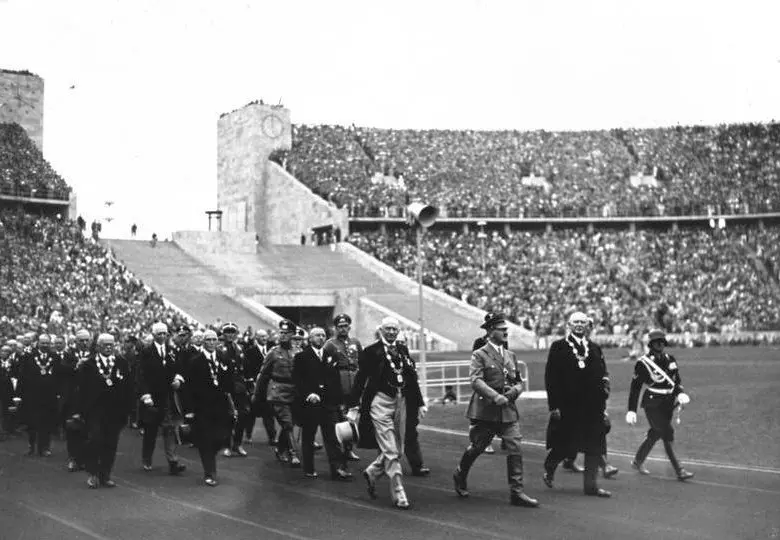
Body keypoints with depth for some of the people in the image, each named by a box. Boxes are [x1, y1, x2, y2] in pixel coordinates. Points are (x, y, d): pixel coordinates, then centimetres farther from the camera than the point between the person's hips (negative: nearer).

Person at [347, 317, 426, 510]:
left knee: (398, 450, 12)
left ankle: (372, 472, 36)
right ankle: (398, 494, 1)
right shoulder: (371, 351, -3)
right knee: (391, 452, -6)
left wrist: (420, 403, 9)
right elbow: (360, 380, -3)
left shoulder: (403, 350, 12)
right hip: (381, 402, -6)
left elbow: (412, 378, 14)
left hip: (401, 402, 6)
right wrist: (354, 407, -7)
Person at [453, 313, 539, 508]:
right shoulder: (479, 355, -5)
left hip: (509, 411, 5)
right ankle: (460, 476, 36)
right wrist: (495, 396, -28)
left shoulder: (510, 356, 14)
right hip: (485, 411, -5)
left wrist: (514, 391, -2)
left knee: (515, 449, -6)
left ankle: (517, 492, -3)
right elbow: (475, 380, -17)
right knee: (476, 448, 9)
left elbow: (519, 382, 21)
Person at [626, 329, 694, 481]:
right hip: (652, 404, -6)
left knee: (655, 433, 15)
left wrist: (681, 394, -8)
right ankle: (679, 471, -12)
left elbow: (677, 381, 14)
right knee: (668, 433, -13)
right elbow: (635, 387, -5)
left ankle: (638, 461, 35)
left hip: (668, 403, 6)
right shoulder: (643, 362, -8)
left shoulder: (670, 359, 8)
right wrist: (631, 410, -6)